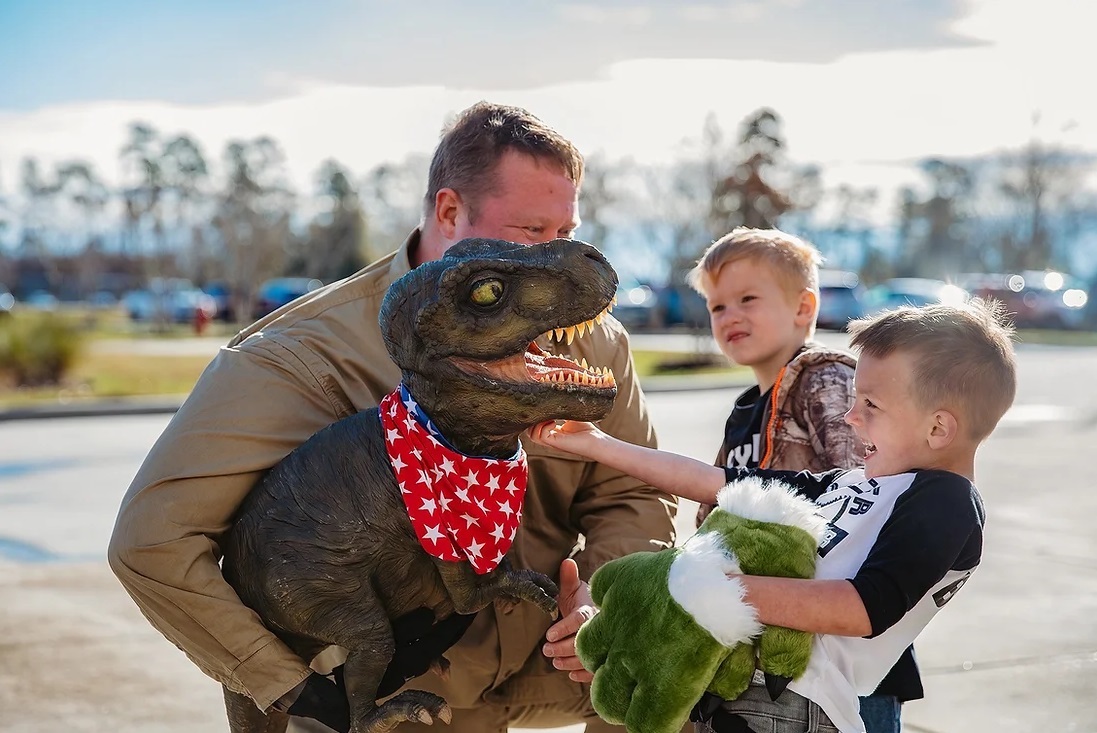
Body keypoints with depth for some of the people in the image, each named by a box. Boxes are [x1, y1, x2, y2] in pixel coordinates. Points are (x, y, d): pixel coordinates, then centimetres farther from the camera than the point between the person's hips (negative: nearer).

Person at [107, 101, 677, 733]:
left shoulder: (589, 338, -4)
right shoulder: (312, 352, -20)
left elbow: (632, 496, 5)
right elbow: (152, 538, -24)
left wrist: (603, 598, -17)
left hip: (543, 658, 4)